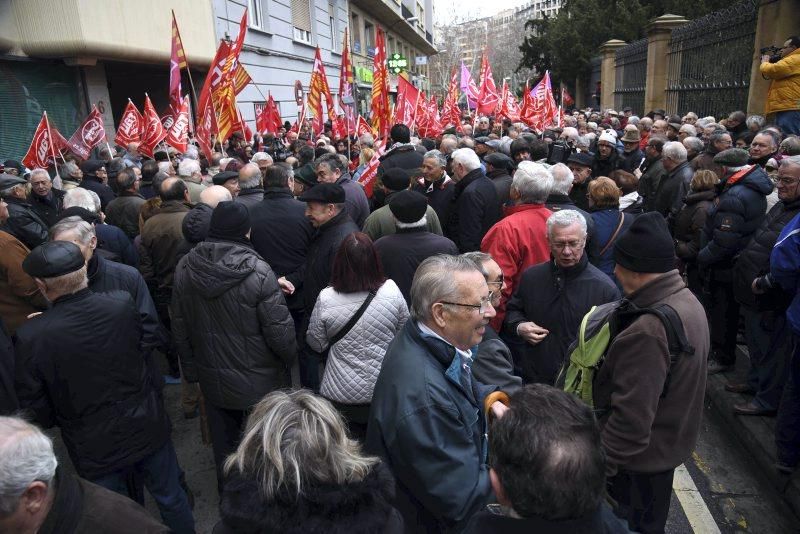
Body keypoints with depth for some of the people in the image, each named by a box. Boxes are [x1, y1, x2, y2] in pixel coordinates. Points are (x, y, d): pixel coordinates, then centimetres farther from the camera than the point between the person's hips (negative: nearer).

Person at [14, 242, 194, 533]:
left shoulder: (30, 337, -23)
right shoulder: (123, 304, -19)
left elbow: (36, 412, -11)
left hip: (95, 450, -1)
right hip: (148, 429, 1)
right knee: (171, 499, 23)